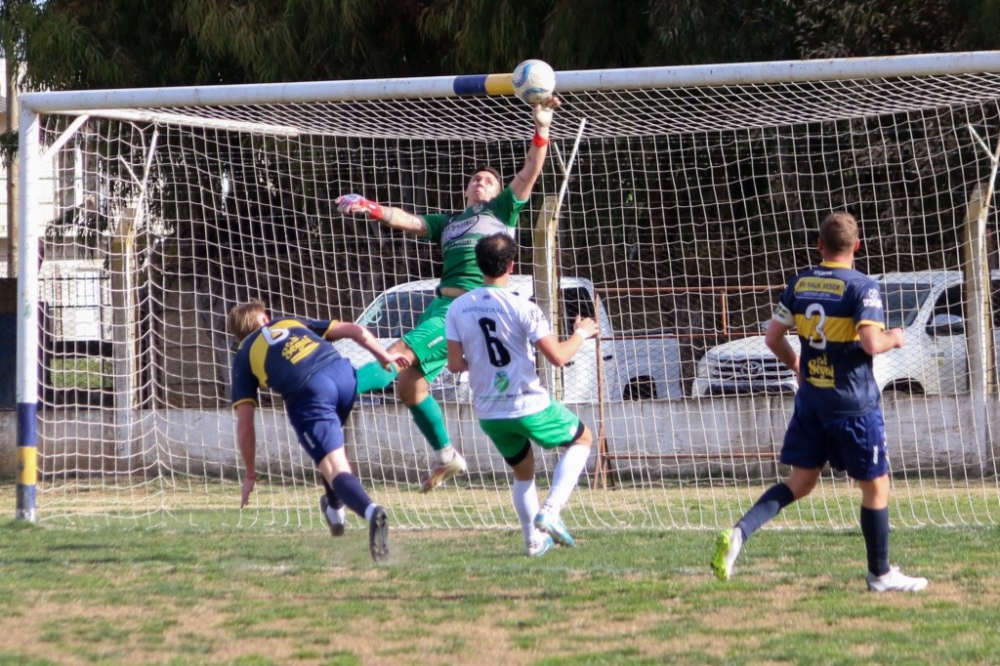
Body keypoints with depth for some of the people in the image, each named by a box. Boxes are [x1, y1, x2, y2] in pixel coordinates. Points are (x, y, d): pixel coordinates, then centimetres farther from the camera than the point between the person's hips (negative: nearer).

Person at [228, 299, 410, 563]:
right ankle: (335, 509, 42)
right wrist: (385, 357, 39)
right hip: (343, 373, 4)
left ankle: (370, 511, -41)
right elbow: (356, 331, 25)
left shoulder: (243, 358, 23)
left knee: (336, 470, -12)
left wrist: (250, 475, 25)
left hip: (307, 393, -4)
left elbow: (245, 425, 16)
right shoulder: (292, 322, 33)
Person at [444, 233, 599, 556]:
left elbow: (455, 365, -2)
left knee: (523, 472, 27)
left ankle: (534, 539, 21)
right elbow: (557, 357, -17)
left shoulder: (457, 308, -2)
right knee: (582, 439, 18)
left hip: (488, 413, 5)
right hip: (529, 407, -5)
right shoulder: (521, 307, -16)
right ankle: (550, 511, 1)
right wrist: (581, 334, 1)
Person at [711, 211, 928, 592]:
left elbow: (773, 337, 9)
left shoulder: (800, 284, 5)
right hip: (854, 403, -5)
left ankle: (738, 533, -7)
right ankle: (880, 574, 17)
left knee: (800, 482, 13)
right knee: (876, 486, 9)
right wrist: (894, 339, -1)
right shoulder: (862, 287, -12)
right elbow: (871, 344, -22)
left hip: (811, 399, 5)